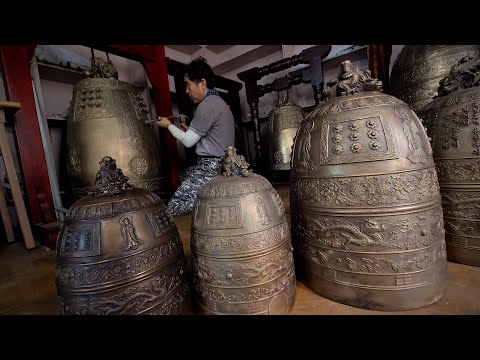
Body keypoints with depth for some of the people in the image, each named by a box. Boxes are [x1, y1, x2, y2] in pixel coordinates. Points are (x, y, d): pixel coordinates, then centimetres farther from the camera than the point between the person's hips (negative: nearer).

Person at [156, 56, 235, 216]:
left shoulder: (207, 105, -16)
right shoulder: (218, 101, 15)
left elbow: (188, 141, -11)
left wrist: (169, 125, 5)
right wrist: (190, 130, 15)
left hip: (211, 167, -10)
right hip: (220, 164, 10)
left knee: (173, 208, -7)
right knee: (184, 175, 33)